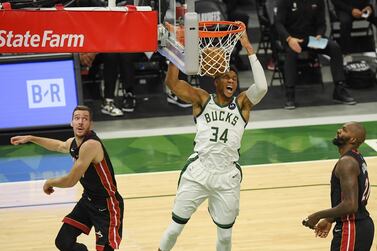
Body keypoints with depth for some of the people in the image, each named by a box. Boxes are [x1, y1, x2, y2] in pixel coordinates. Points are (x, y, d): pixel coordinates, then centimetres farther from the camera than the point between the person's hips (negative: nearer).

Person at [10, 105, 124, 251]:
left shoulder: (91, 145, -28)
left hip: (107, 205, -8)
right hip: (88, 200, 9)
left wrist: (50, 183, -3)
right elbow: (59, 145, 30)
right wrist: (31, 138, 30)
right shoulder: (72, 143, 1)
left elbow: (70, 181, -23)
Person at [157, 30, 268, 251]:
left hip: (228, 176, 1)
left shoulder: (242, 104, 7)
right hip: (198, 172, -1)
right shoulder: (202, 99, 5)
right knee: (175, 227, 3)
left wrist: (249, 50, -13)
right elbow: (172, 82, -7)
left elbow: (262, 87, -12)